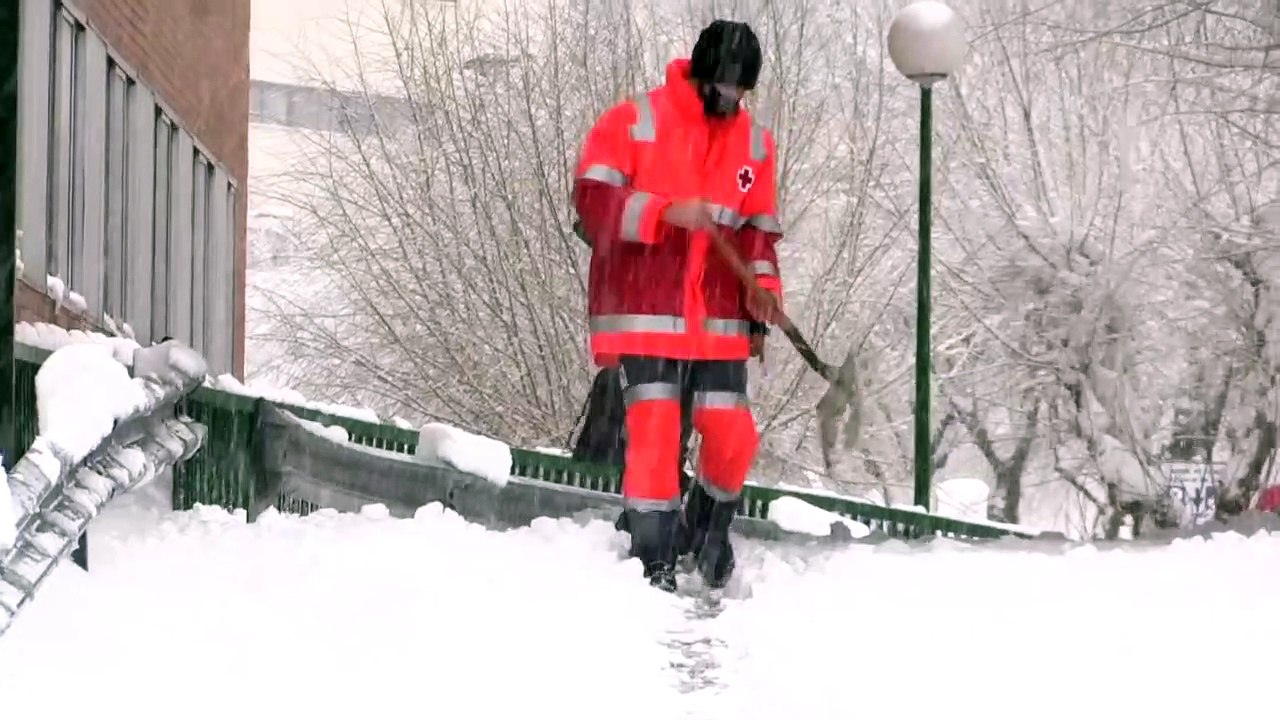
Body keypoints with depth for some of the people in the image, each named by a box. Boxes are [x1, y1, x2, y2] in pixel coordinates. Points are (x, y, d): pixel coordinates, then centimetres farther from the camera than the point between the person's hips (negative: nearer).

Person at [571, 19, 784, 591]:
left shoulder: (755, 143, 9)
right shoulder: (632, 122, -6)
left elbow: (759, 229, 14)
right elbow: (592, 199, -12)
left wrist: (762, 283, -4)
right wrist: (666, 212, -24)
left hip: (718, 320, 4)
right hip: (645, 313, -4)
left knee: (733, 434, 0)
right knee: (654, 431, -11)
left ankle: (707, 530, 28)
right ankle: (652, 558, 1)